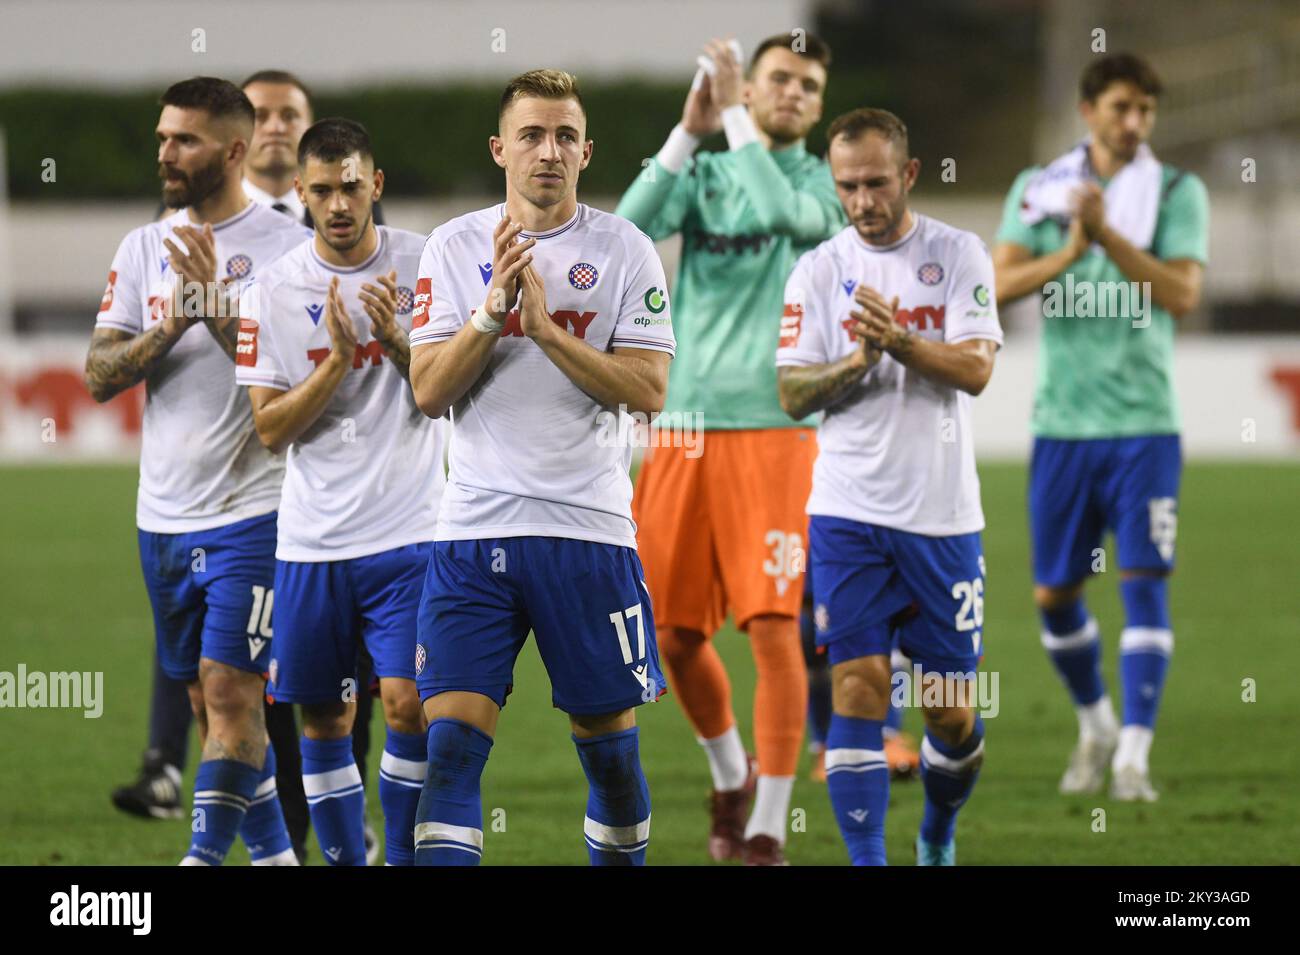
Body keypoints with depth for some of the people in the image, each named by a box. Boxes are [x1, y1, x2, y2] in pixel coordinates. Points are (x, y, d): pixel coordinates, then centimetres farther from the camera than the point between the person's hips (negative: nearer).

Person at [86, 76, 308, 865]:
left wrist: (215, 300, -21)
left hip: (252, 510, -6)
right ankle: (273, 854, 20)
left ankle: (207, 853, -14)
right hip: (165, 515, 6)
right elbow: (100, 377, 5)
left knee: (230, 690, -13)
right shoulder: (143, 249, 10)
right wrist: (169, 326, -12)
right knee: (209, 701, 10)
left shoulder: (288, 248, -7)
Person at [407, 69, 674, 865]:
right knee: (451, 742, -10)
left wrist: (545, 326, -15)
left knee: (610, 741, 8)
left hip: (590, 530, 0)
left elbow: (648, 390, -7)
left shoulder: (625, 249, 2)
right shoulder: (456, 247, 5)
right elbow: (429, 391, -2)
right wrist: (493, 310, -16)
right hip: (477, 528, 0)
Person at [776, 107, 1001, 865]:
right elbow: (792, 393, 0)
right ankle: (866, 860, -9)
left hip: (944, 514, 0)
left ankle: (939, 839, 30)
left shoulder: (959, 255, 2)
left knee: (953, 711, 5)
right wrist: (858, 362, -17)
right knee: (858, 685, -11)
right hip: (849, 513, 0)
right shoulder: (819, 270, 4)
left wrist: (900, 342, -24)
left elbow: (976, 369, -9)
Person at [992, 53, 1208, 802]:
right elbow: (1002, 283, -4)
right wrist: (1068, 254, -19)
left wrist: (1109, 236, -19)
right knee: (1054, 594, 7)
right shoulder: (1038, 188, 7)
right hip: (1062, 422, 2)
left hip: (1144, 422, -2)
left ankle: (1134, 754, -10)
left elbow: (1183, 293, -11)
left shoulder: (1178, 192, 1)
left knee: (1145, 581, -11)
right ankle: (1096, 726, 30)